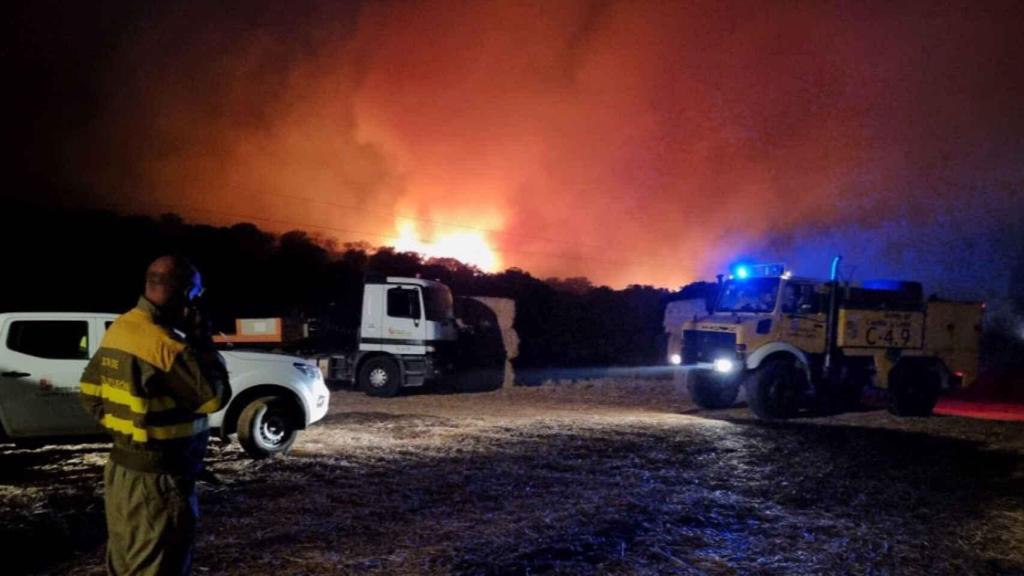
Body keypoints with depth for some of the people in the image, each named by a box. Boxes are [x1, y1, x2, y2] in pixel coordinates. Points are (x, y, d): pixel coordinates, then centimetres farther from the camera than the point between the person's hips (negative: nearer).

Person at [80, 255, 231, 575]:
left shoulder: (118, 329, 4)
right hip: (158, 478, -9)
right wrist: (201, 339, -11)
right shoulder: (166, 343, -23)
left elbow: (91, 394, 12)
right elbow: (214, 397, -16)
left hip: (121, 467, 9)